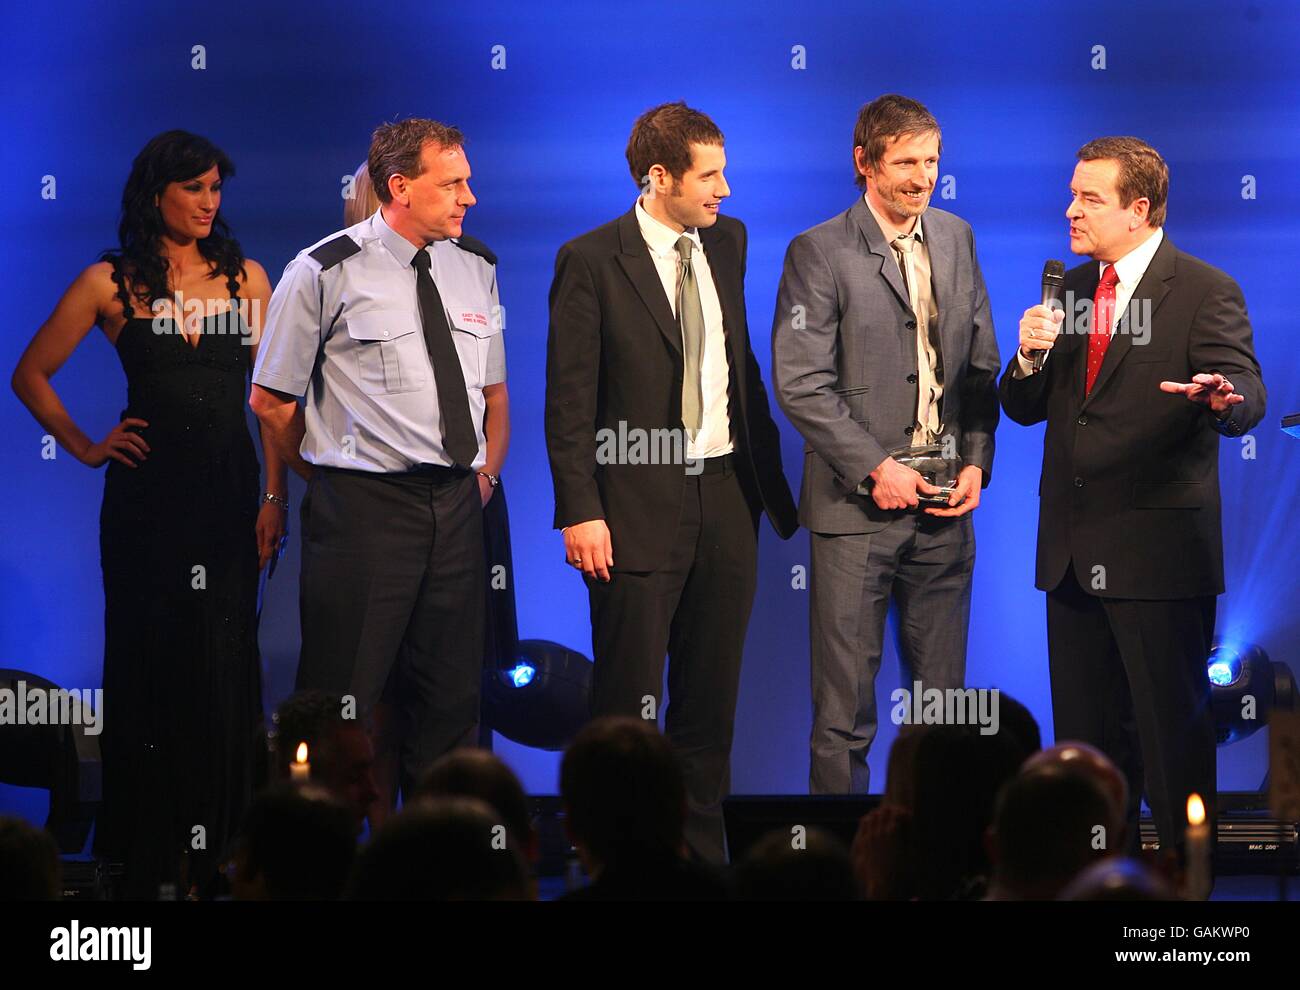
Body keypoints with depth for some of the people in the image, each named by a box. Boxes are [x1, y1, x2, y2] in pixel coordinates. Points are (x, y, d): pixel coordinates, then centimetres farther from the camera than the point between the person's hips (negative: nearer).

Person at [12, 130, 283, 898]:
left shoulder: (245, 277, 7)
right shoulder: (112, 283, 1)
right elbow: (33, 375, 8)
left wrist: (275, 497, -1)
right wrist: (86, 449, 2)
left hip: (229, 490, 2)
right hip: (149, 495, -2)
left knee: (225, 665, 1)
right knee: (151, 662, 2)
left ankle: (221, 849, 7)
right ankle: (149, 855, 8)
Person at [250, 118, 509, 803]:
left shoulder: (476, 269, 10)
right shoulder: (325, 273, -6)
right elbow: (270, 400, 1)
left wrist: (487, 472, 10)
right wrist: (332, 477, 3)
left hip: (458, 507, 5)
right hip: (361, 511, -5)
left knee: (451, 696, 8)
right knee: (341, 699, -5)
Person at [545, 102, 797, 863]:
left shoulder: (728, 243, 9)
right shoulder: (591, 260, -8)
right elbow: (569, 401, -9)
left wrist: (771, 482, 13)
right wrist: (580, 512, -15)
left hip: (727, 497, 6)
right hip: (638, 506, -5)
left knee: (712, 700, 11)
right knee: (628, 700, 0)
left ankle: (702, 851, 19)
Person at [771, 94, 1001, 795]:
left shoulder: (956, 239, 12)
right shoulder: (818, 253, -5)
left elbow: (980, 365, 15)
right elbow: (800, 383, -11)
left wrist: (977, 460, 1)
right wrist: (875, 467, -15)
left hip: (943, 502, 5)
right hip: (857, 504, -5)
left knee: (942, 697, 9)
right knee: (844, 701, -2)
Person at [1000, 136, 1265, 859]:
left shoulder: (1205, 292, -6)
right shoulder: (1070, 290, 14)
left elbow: (1247, 401, -17)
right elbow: (1024, 409, 15)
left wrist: (1225, 397, -42)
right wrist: (1031, 357, -7)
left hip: (1159, 553, -7)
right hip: (1074, 551, 7)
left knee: (1173, 730, -3)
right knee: (1086, 732, 11)